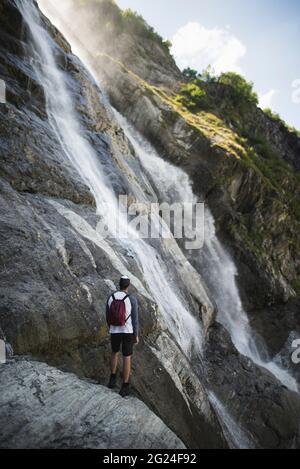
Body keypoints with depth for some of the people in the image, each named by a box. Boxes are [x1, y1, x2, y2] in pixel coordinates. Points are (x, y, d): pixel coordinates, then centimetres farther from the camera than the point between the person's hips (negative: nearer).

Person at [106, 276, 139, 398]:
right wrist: (136, 335, 0)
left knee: (115, 352, 29)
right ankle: (125, 387, 18)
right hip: (128, 332, -3)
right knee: (127, 358, 11)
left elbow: (108, 316, 3)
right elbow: (135, 319, -12)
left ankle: (112, 379, 30)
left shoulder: (110, 297, -7)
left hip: (114, 331, 3)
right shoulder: (132, 299, -17)